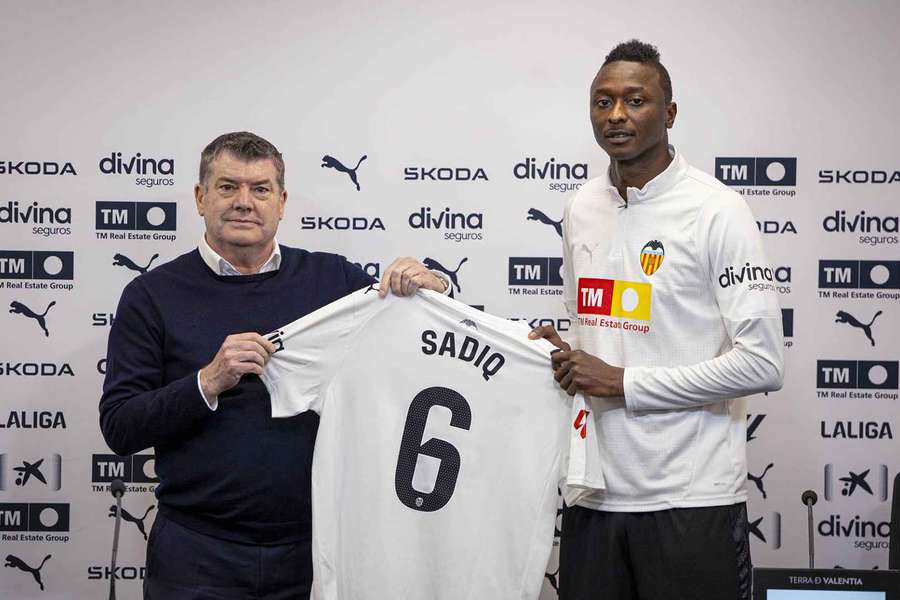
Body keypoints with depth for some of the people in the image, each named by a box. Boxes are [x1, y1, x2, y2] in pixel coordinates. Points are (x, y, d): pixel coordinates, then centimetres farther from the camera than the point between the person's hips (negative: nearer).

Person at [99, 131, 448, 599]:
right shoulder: (152, 295, -1)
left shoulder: (332, 279, 3)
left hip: (313, 548, 2)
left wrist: (431, 288, -12)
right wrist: (209, 382, -19)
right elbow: (118, 427, -5)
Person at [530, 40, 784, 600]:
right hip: (595, 489, 6)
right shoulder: (581, 208, 11)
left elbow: (762, 363, -15)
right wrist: (564, 350, 0)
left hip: (691, 496, -6)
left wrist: (623, 382, -15)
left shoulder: (717, 211, -10)